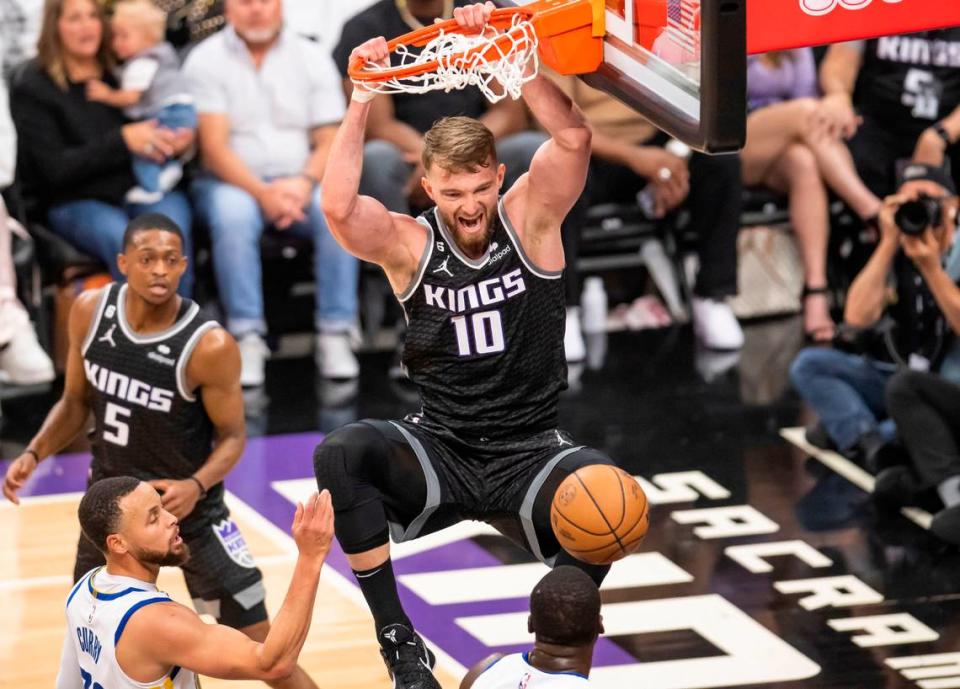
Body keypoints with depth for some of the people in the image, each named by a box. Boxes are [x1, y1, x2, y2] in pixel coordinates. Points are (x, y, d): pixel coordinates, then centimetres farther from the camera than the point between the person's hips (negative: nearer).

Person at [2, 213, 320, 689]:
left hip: (187, 503, -4)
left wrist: (197, 485, -31)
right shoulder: (90, 312, -11)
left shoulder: (209, 346, -25)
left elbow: (232, 436, -13)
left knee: (260, 648, -6)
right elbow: (76, 401, 5)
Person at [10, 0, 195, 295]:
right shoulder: (32, 87, 1)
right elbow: (54, 168, -6)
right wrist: (123, 141, -16)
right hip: (76, 201, -3)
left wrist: (177, 141, -6)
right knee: (123, 240, -35)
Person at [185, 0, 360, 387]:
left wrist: (304, 182, -17)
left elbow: (329, 141, 4)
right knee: (232, 214, -36)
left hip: (299, 182, 2)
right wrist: (262, 192, -23)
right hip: (233, 181, -2)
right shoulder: (206, 61, 1)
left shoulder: (311, 58, 9)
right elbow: (214, 146, -8)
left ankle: (335, 335, -25)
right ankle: (247, 338, -34)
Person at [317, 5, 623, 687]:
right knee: (340, 453, -29)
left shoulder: (530, 219, -4)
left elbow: (574, 136, -22)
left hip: (530, 453, -1)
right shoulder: (408, 245, -4)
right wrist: (362, 99, -26)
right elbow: (338, 208, -25)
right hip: (438, 454, 1)